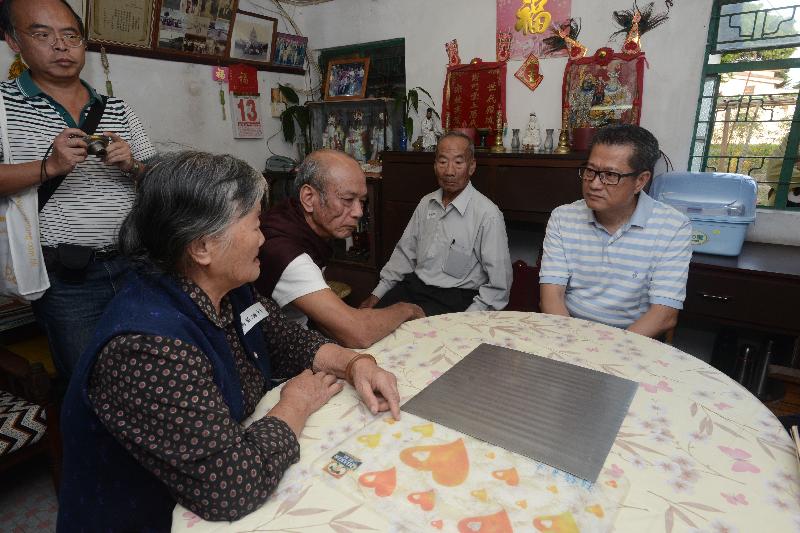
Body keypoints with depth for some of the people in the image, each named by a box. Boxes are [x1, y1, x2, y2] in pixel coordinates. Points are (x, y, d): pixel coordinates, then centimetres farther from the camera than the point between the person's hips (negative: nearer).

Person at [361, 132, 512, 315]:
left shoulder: (488, 214, -11)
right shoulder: (425, 203, 11)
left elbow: (499, 284, -11)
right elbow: (405, 253, 17)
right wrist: (378, 293, 10)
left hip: (454, 298, -5)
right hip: (413, 285, 6)